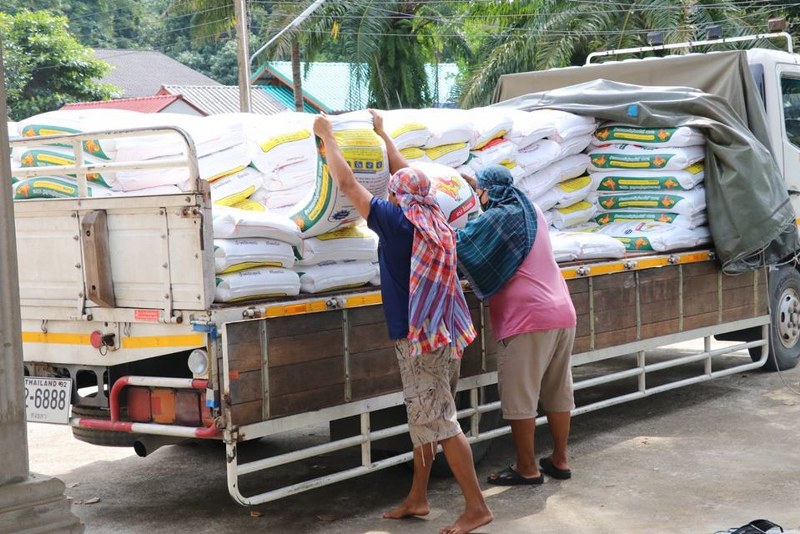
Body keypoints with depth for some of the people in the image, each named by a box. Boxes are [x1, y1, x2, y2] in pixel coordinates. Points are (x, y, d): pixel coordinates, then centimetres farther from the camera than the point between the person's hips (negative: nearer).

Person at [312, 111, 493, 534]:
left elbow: (346, 183, -8)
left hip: (419, 336, -9)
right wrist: (382, 134, 37)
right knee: (424, 419, 16)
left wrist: (327, 136, 4)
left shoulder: (396, 221, -12)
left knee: (438, 423, -6)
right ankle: (417, 499, 25)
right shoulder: (432, 218, 9)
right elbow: (407, 174, 25)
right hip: (443, 333, 9)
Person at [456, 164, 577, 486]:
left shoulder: (499, 216, -8)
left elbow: (459, 243, -14)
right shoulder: (531, 211, 17)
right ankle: (559, 460, 21)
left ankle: (527, 468, 5)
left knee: (519, 397, 0)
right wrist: (473, 181, 34)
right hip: (562, 314, 9)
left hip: (529, 319, -8)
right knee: (557, 392, 14)